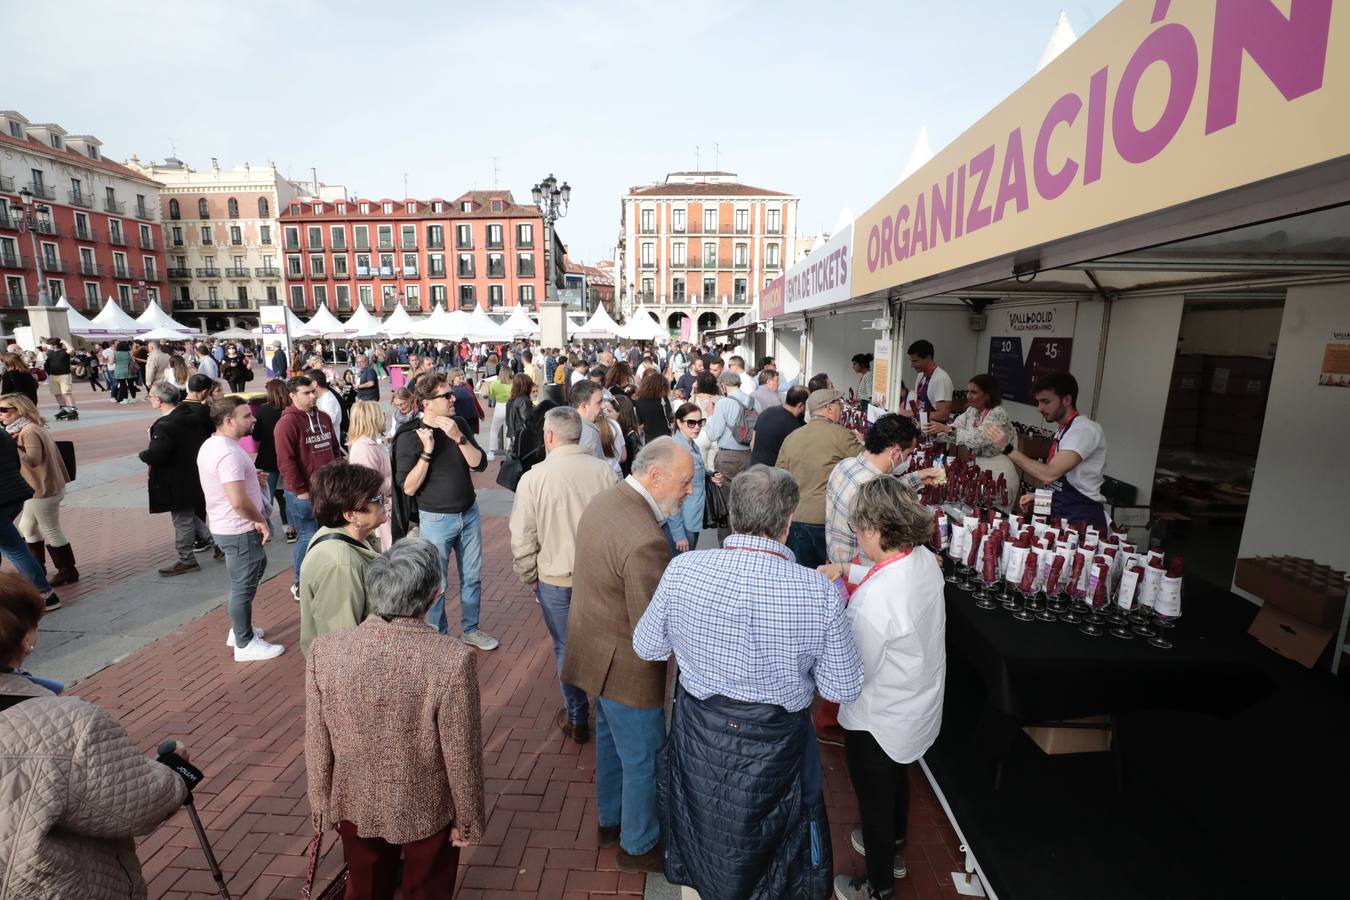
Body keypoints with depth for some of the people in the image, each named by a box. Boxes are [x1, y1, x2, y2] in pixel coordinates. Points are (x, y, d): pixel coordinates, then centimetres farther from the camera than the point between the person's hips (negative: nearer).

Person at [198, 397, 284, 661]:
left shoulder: (211, 445, 7)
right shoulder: (229, 453, -26)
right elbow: (239, 501, -31)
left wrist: (249, 477, 12)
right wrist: (260, 521, -16)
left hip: (224, 526, 10)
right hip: (239, 531, -10)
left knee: (256, 567, 24)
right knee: (244, 586, 3)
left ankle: (239, 629, 37)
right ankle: (245, 644, 18)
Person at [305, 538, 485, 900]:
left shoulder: (324, 651, -22)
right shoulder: (452, 660, -32)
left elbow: (317, 748, -9)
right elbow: (462, 757, -20)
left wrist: (323, 806, 9)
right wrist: (468, 820, -2)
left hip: (355, 804, 3)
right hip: (427, 808, -3)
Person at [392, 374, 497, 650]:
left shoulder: (459, 424, -2)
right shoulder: (409, 437, -14)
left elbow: (480, 464, -8)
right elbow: (408, 488, -17)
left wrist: (458, 438, -21)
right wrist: (427, 452, -27)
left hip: (469, 513, 5)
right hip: (436, 519, -4)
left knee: (472, 576, 16)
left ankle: (469, 629, 35)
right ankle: (438, 636, 30)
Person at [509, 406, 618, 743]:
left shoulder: (534, 478, -15)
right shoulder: (606, 472, -12)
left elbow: (522, 541, -10)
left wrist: (529, 578, 8)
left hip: (556, 581, -1)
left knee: (567, 649, 18)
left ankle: (577, 720, 34)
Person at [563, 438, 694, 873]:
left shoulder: (605, 500, -4)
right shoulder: (646, 540, -34)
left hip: (596, 647, 9)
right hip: (625, 666, -9)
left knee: (610, 738, 28)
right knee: (644, 758, 15)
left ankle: (611, 821, 51)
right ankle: (639, 846, 39)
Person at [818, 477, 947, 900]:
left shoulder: (874, 600, -38)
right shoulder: (924, 559, -15)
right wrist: (847, 573, 3)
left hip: (880, 721, -8)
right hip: (919, 707, 8)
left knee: (875, 800, 19)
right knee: (896, 780, 33)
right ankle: (893, 848, 60)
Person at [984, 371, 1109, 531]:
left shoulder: (1085, 429, -15)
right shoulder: (1063, 431, 13)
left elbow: (1049, 475, -26)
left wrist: (1008, 448, -25)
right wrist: (1038, 496, 7)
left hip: (1081, 521, -8)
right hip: (1059, 517, 8)